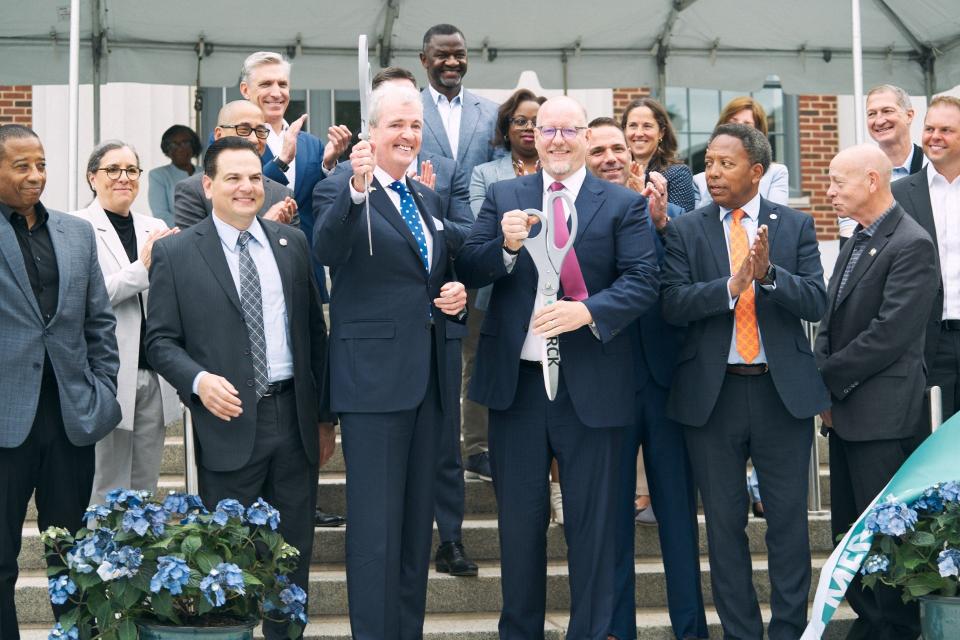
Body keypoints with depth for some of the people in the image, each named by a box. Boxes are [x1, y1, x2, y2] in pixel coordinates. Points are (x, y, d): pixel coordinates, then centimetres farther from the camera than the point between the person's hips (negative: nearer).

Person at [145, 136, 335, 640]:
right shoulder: (175, 253, -1)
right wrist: (199, 380, -20)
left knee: (294, 553, 12)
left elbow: (314, 331, 11)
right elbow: (160, 340, -1)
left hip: (295, 417, 3)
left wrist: (325, 417, 10)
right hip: (229, 422, -3)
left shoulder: (292, 244, 8)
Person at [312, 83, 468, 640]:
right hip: (374, 377, -7)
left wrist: (458, 293, 3)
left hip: (429, 376, 7)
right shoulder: (342, 190, -6)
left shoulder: (429, 199, 16)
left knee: (418, 519, 15)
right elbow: (328, 250, -27)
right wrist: (356, 189, -43)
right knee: (377, 524, -4)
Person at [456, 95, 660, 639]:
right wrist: (505, 246, -19)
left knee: (592, 522, 7)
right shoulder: (503, 197, 8)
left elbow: (642, 282, -8)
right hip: (516, 380, 2)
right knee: (520, 518, 13)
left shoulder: (625, 204, 1)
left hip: (591, 385, -2)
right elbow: (468, 272, 1)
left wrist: (588, 311, -24)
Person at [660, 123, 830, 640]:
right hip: (711, 393, 0)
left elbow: (816, 302, -4)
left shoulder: (796, 226, 4)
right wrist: (733, 284, -22)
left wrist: (769, 273, -20)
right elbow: (672, 304, -9)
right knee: (724, 522, 9)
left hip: (783, 389, 0)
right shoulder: (685, 231, 3)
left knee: (789, 519, 6)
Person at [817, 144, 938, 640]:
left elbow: (889, 334, -20)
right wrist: (822, 385, 1)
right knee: (849, 534, 15)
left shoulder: (912, 245, -14)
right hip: (845, 410, 9)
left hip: (884, 414, -9)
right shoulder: (857, 241, 14)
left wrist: (828, 378, -12)